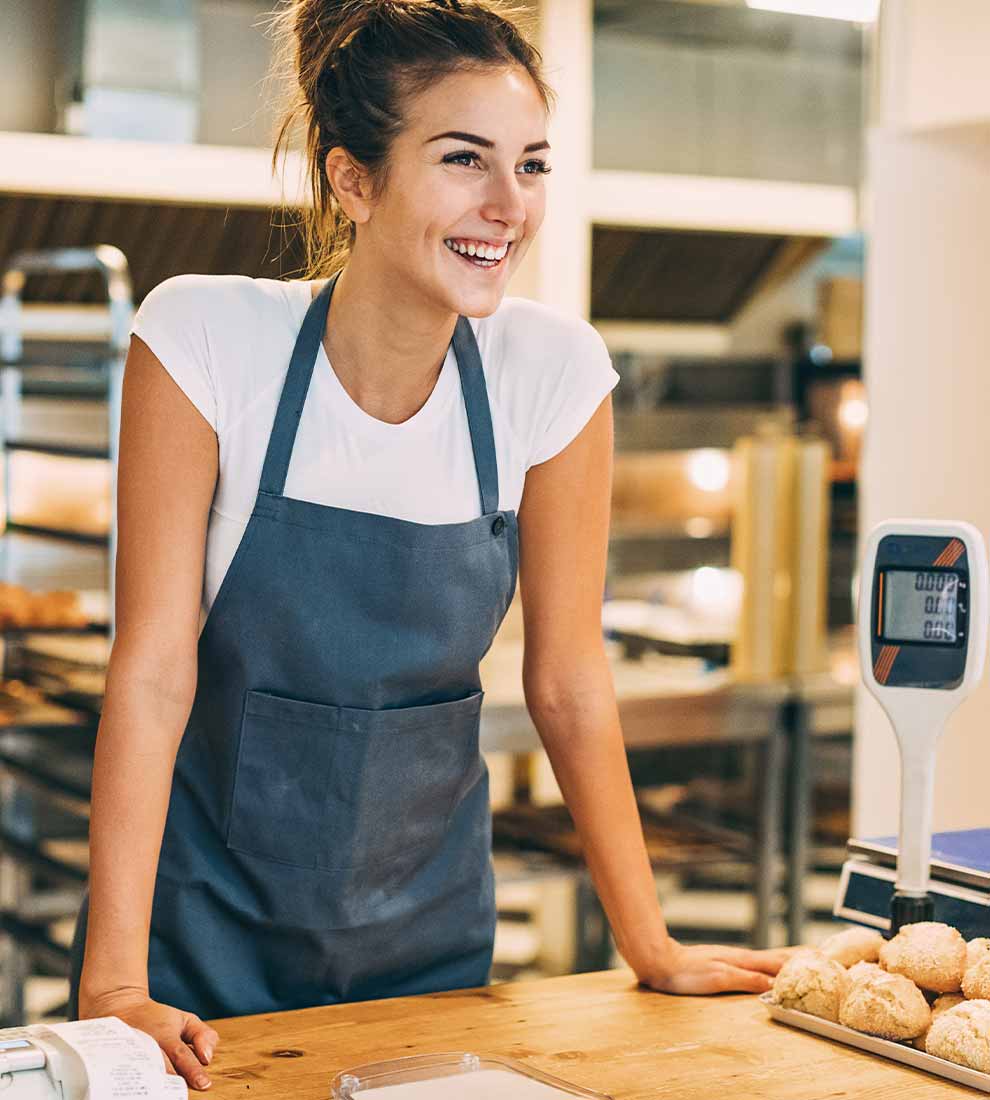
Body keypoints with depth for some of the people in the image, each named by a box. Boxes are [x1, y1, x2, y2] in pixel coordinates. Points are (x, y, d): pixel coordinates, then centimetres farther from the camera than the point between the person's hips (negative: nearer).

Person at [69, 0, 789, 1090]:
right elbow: (152, 667, -18)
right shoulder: (203, 337, -18)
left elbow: (568, 680, -4)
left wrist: (651, 947, -2)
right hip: (207, 909, -2)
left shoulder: (554, 370, -12)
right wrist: (115, 983, -23)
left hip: (425, 920, 3)